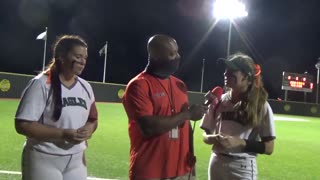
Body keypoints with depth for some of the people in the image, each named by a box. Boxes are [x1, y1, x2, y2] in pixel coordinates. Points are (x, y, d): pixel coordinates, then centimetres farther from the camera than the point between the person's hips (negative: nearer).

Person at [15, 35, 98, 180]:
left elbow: (92, 119, 17)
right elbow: (23, 125, -17)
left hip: (76, 160, 6)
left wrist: (89, 129, -8)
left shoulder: (85, 87, 7)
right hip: (44, 160, -6)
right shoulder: (41, 84, -13)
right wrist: (63, 134, -24)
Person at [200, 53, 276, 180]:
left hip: (243, 168, -3)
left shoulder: (261, 106, -8)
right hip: (216, 164, 3)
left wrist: (240, 142, -19)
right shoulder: (218, 101, 1)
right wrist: (214, 139, -14)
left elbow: (268, 148, -6)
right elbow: (206, 136, 8)